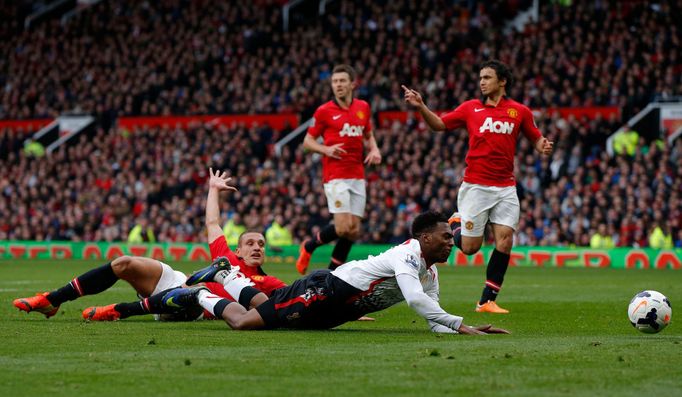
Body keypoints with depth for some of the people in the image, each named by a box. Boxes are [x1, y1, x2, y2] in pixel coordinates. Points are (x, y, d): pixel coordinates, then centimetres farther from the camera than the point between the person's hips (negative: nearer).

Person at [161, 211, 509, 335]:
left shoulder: (430, 272, 6)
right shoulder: (408, 254, -23)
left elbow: (433, 319, 6)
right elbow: (415, 299, -38)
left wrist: (452, 329, -16)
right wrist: (460, 326, -39)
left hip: (336, 310, 9)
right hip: (325, 290, -9)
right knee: (245, 322, -12)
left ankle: (225, 277, 40)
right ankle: (200, 296, 13)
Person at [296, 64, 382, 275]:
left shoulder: (363, 107, 11)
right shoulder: (324, 111, -2)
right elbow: (308, 141, 3)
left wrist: (374, 149, 4)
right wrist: (326, 149, -15)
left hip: (357, 176, 5)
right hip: (335, 176, -5)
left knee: (354, 231, 1)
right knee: (343, 227, -16)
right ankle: (308, 246, 9)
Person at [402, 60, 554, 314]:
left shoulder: (520, 112, 4)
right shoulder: (471, 108, 4)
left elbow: (536, 139, 13)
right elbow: (439, 125, 10)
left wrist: (543, 146, -10)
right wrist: (421, 107, -5)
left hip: (505, 188, 1)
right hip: (475, 186, -1)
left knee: (505, 240, -10)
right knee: (469, 247, -2)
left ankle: (487, 300, -1)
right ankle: (456, 223, 33)